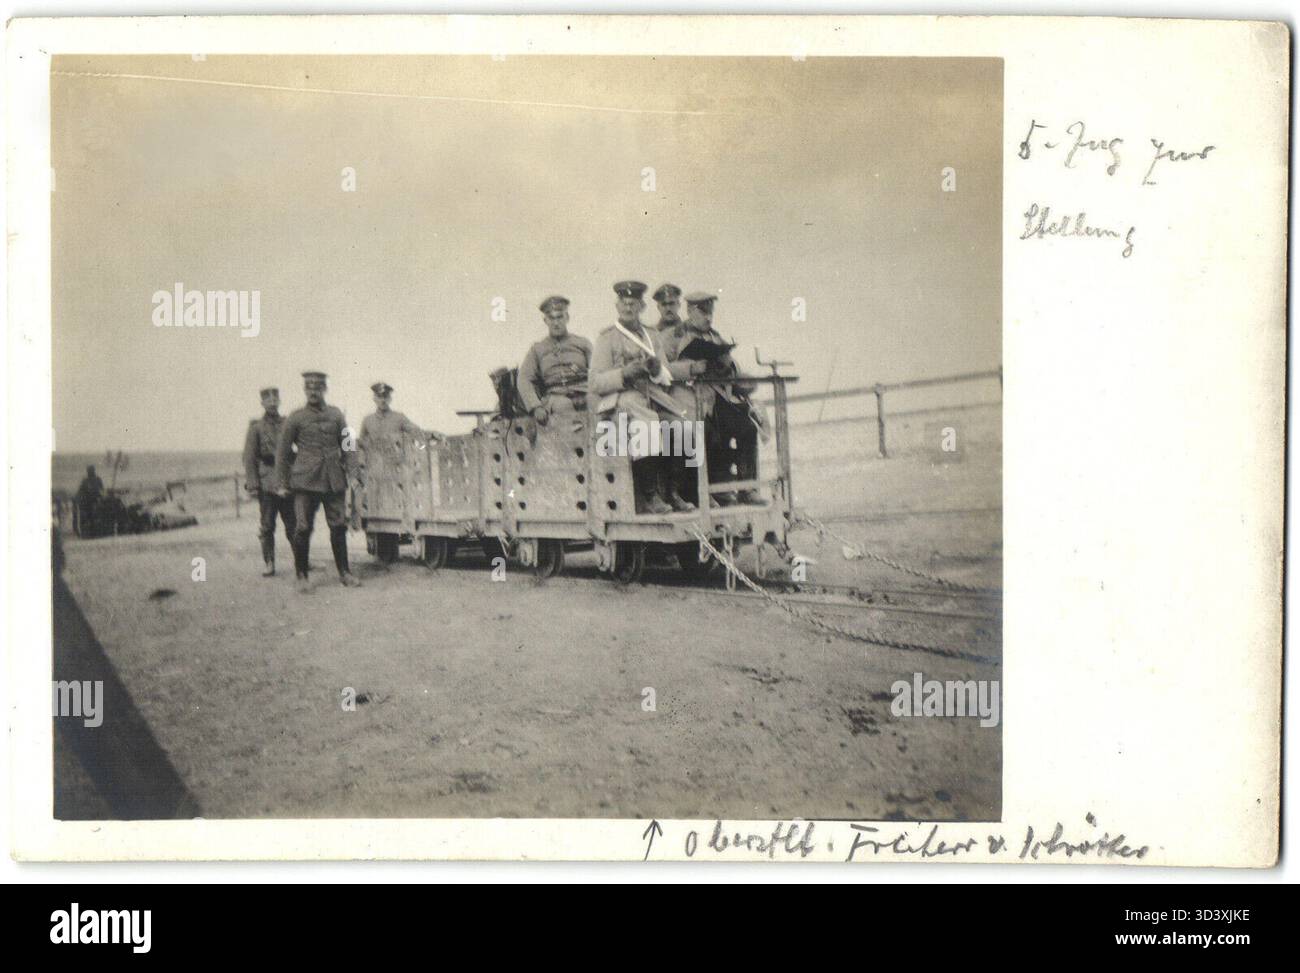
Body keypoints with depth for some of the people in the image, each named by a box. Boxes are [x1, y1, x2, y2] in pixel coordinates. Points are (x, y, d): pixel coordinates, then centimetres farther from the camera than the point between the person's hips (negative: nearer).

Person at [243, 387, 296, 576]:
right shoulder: (256, 427, 2)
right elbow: (249, 457, -1)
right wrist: (252, 484, -8)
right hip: (266, 483, -2)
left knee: (292, 525, 3)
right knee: (266, 526, 0)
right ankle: (269, 564, 6)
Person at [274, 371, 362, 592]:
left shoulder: (336, 415, 9)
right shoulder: (296, 419, 1)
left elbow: (348, 446, 13)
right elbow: (282, 452, 6)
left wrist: (352, 474, 3)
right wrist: (282, 484, 3)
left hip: (334, 481, 3)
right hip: (305, 481, -3)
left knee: (339, 526, 5)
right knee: (303, 528, -4)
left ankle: (344, 572, 16)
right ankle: (302, 576, 7)